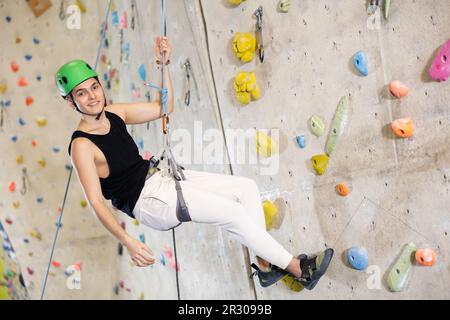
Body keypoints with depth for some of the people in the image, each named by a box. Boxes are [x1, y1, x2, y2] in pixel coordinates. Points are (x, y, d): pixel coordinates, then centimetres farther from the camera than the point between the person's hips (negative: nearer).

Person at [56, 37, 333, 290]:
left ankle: (266, 265, 0)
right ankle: (298, 269, -6)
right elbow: (96, 201, -22)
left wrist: (164, 65, 1)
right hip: (146, 202, -8)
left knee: (246, 187, -3)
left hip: (159, 176, 9)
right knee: (232, 211, -19)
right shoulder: (82, 145, -19)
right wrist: (127, 241, -33)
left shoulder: (114, 113, 3)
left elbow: (163, 108, 12)